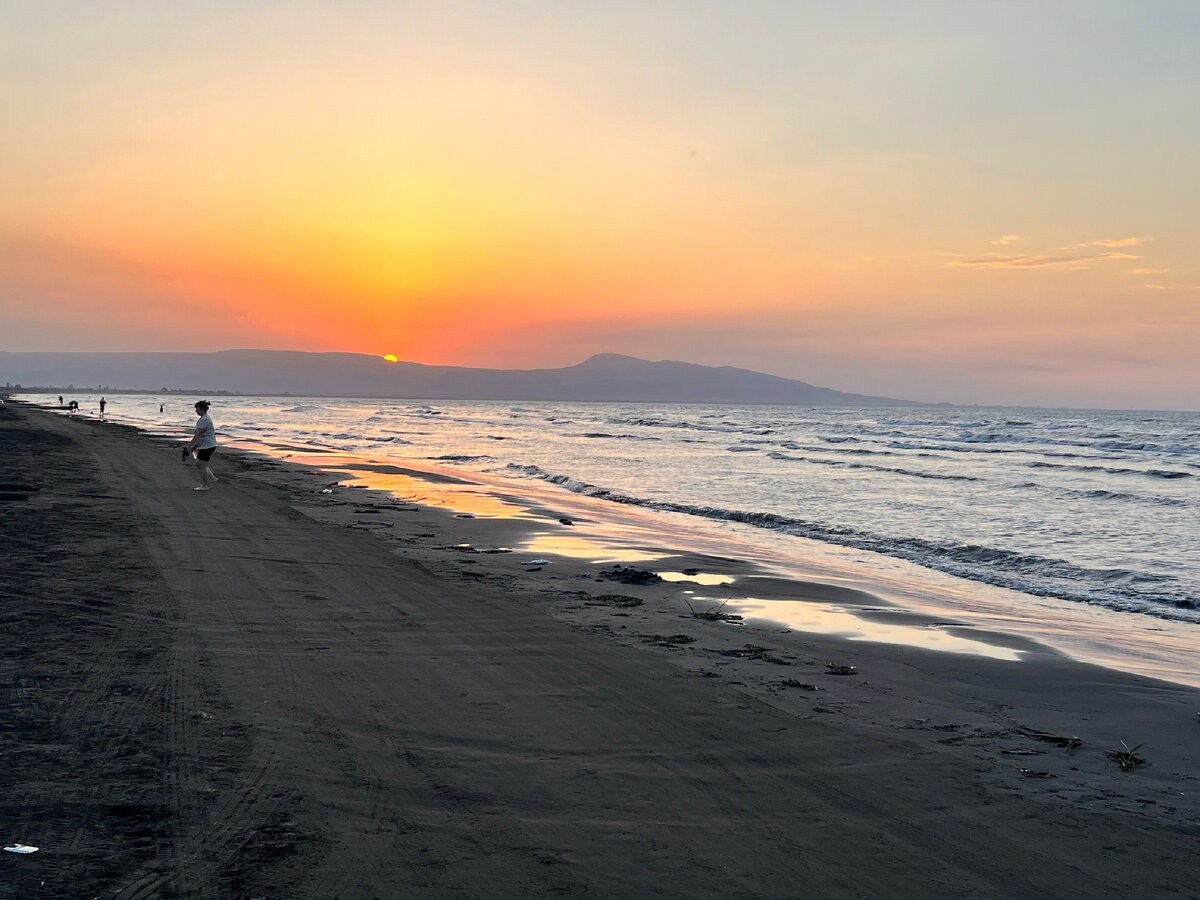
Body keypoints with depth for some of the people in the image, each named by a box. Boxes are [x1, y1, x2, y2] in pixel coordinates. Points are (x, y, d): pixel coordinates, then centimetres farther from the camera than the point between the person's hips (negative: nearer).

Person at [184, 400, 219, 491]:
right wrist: (195, 444, 21)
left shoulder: (204, 420, -19)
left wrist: (190, 445, -18)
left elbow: (198, 434, -21)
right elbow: (200, 434, 21)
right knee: (198, 464, 16)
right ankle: (212, 478, 19)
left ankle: (204, 486, 5)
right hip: (204, 445, 11)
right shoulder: (204, 418, 14)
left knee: (202, 466, -3)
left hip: (207, 446, -11)